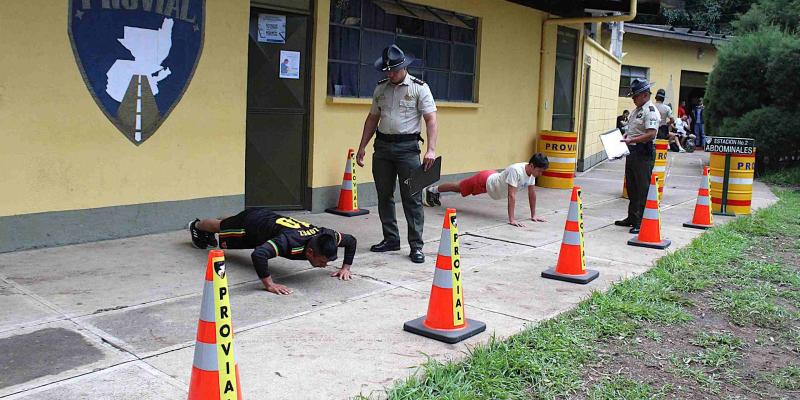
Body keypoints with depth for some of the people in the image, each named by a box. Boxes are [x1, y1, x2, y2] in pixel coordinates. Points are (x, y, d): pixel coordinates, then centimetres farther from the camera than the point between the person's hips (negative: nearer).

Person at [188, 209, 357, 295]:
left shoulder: (324, 236, -33)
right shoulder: (290, 242, -51)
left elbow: (351, 240, -14)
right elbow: (258, 254, -61)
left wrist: (345, 268, -20)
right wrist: (269, 285, -56)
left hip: (268, 217, 6)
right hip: (252, 221, -6)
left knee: (234, 223, 38)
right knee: (221, 227, 29)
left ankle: (208, 233, 70)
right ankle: (197, 225, 61)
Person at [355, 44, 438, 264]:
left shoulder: (419, 88, -4)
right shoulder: (380, 88, 11)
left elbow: (431, 120, -10)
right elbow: (373, 118, 17)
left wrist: (431, 149, -21)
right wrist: (362, 147, 13)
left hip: (407, 147, -5)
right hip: (382, 146, 5)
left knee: (412, 197, -4)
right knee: (384, 195, 10)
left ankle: (416, 245, 2)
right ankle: (391, 239, 23)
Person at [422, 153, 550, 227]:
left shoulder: (531, 171, -15)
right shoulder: (516, 171, -41)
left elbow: (532, 193, -6)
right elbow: (511, 195, -43)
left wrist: (533, 215, -6)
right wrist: (511, 219, -44)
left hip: (493, 178, 7)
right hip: (484, 181, -7)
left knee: (460, 188, 26)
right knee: (458, 188, 16)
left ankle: (435, 192, 48)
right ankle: (431, 190, 39)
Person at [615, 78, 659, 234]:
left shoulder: (651, 111, -12)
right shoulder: (637, 110, 17)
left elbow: (651, 134, -23)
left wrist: (632, 140, -29)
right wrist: (626, 136, 10)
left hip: (644, 153, -10)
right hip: (632, 151, 10)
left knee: (642, 189, -6)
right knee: (631, 187, 16)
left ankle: (641, 222, -3)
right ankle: (632, 218, 27)